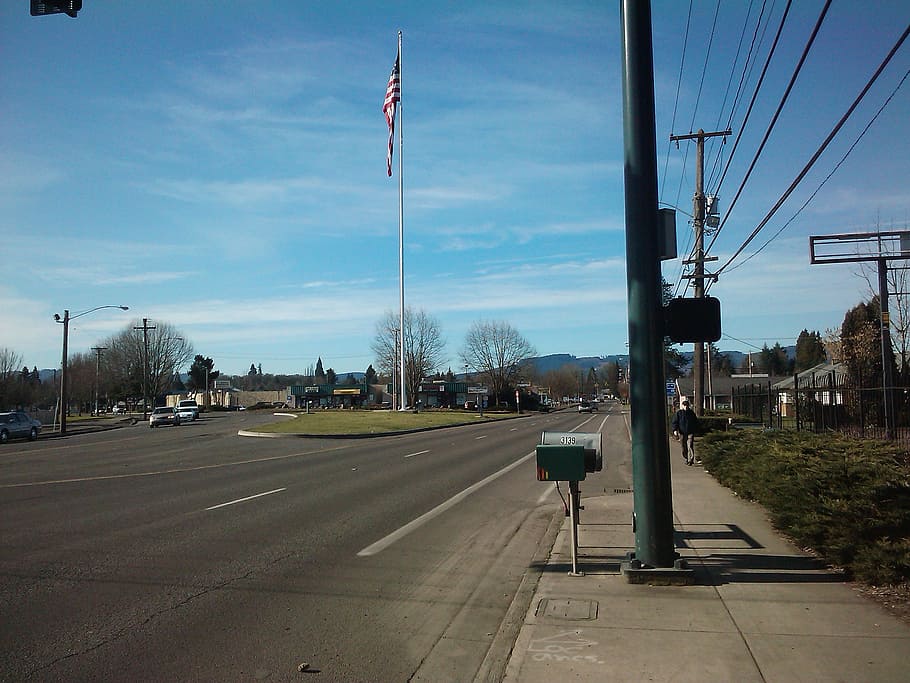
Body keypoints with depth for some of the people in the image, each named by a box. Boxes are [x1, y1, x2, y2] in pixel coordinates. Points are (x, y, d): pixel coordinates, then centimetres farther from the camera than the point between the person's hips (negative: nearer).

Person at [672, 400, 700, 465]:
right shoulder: (678, 413, 1)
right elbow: (675, 422, 1)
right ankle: (686, 459, 20)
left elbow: (696, 422, 17)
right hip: (682, 433, 1)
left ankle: (691, 460, -14)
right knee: (684, 448, 7)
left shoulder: (691, 412, 5)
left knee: (690, 446, -12)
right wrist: (675, 430, -12)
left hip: (690, 432, 0)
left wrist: (695, 430, 17)